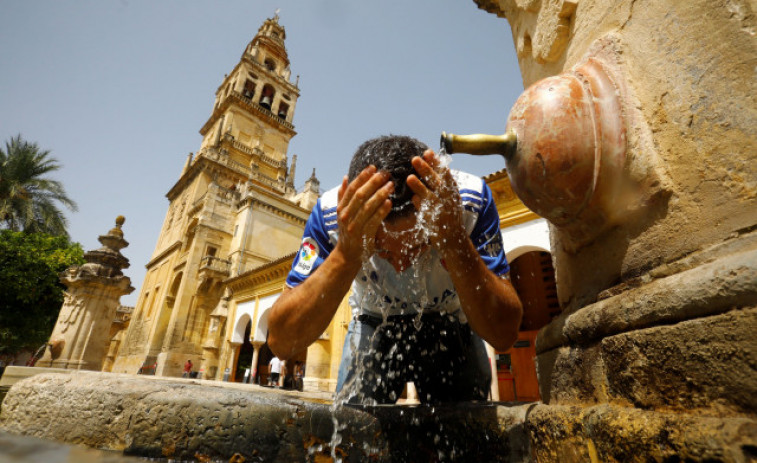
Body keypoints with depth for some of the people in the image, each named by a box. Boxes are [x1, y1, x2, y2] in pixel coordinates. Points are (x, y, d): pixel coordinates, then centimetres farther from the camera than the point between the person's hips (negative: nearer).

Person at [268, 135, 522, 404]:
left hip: (448, 326, 1)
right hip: (374, 327, 0)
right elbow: (281, 342, -32)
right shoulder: (332, 213, -29)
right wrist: (346, 254, -45)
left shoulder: (471, 201, -29)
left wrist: (455, 243, -45)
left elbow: (504, 335, -30)